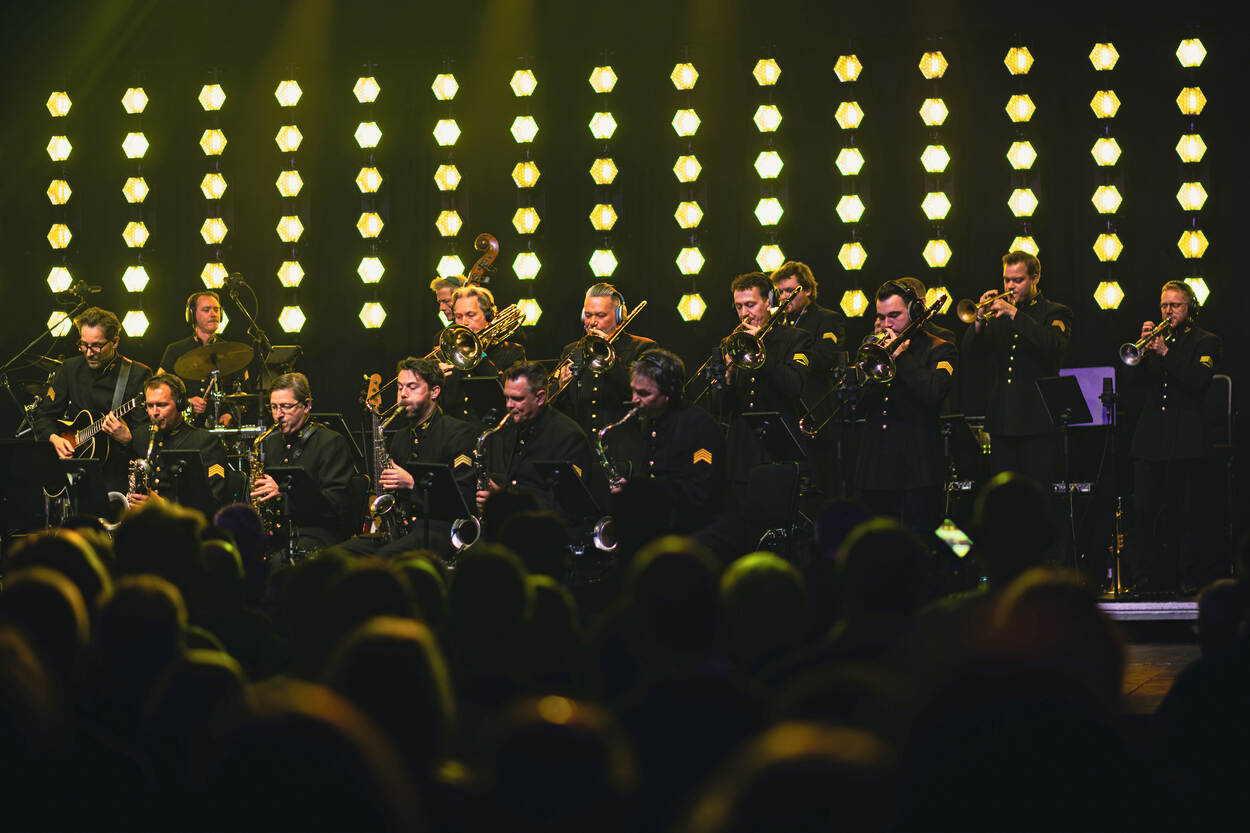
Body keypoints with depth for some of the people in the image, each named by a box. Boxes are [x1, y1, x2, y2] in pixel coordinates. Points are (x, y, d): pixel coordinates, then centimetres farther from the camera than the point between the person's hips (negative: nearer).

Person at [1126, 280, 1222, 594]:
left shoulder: (1205, 342, 5)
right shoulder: (1156, 338, 17)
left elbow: (1198, 381, -11)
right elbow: (1140, 379, 6)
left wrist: (1166, 353, -18)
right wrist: (1144, 348, -10)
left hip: (1186, 438, -4)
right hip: (1150, 437, 4)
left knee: (1184, 511, -4)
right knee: (1144, 510, -3)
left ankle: (1187, 577, 2)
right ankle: (1146, 576, 1)